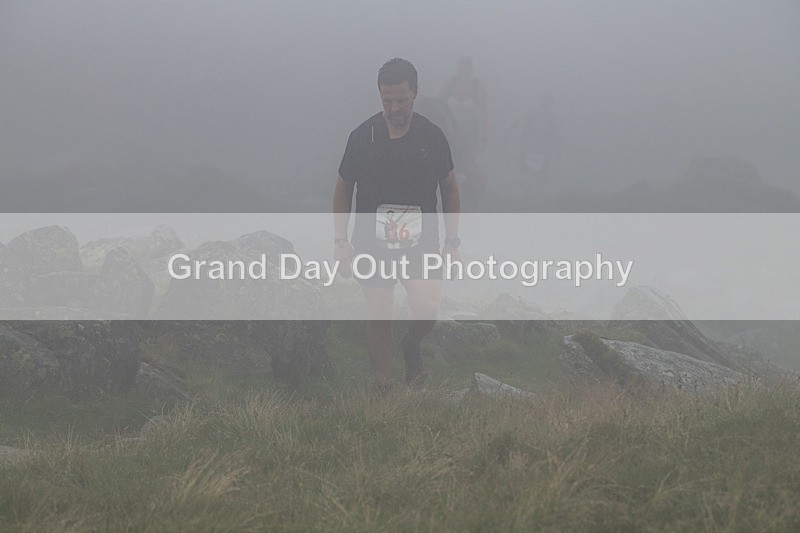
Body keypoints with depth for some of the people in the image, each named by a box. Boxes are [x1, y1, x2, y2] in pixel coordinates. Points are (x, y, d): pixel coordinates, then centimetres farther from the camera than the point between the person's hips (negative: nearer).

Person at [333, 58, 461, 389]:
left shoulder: (432, 136, -1)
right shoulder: (363, 136, -3)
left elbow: (449, 188, 10)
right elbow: (343, 189, 7)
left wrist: (452, 242, 7)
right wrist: (340, 242, 2)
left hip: (420, 241, 0)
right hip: (373, 242, 0)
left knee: (428, 306, -18)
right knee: (378, 318, 3)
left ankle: (412, 347, 14)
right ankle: (383, 386, 17)